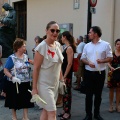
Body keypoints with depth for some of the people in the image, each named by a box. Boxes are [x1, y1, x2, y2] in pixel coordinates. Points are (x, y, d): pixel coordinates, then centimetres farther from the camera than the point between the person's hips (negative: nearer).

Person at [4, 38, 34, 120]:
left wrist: (29, 79, 12)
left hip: (26, 83, 4)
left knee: (26, 100, 7)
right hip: (15, 84, -4)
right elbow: (5, 70, -13)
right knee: (14, 100, 11)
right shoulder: (11, 58, -13)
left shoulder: (26, 57, 3)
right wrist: (12, 77, -25)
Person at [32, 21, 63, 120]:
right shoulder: (41, 47, -17)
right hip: (45, 85, -7)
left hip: (55, 84, 7)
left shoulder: (58, 45, 5)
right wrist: (34, 88, -15)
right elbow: (36, 68, -15)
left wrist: (61, 79, 14)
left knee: (46, 110, 15)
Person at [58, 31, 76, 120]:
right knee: (64, 92, 14)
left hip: (67, 75, -9)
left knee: (67, 93, 0)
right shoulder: (67, 47, 12)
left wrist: (65, 76, -20)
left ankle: (67, 112, 9)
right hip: (63, 73, 9)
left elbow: (69, 64, -20)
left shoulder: (69, 48, -15)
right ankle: (64, 110, 25)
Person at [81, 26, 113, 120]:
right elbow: (83, 58, 11)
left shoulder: (105, 45, -3)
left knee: (98, 94, 10)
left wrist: (102, 61, -20)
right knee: (89, 94, 4)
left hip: (100, 73, -2)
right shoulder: (87, 46, 7)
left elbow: (110, 58, -2)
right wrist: (88, 63, -10)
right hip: (89, 73, 2)